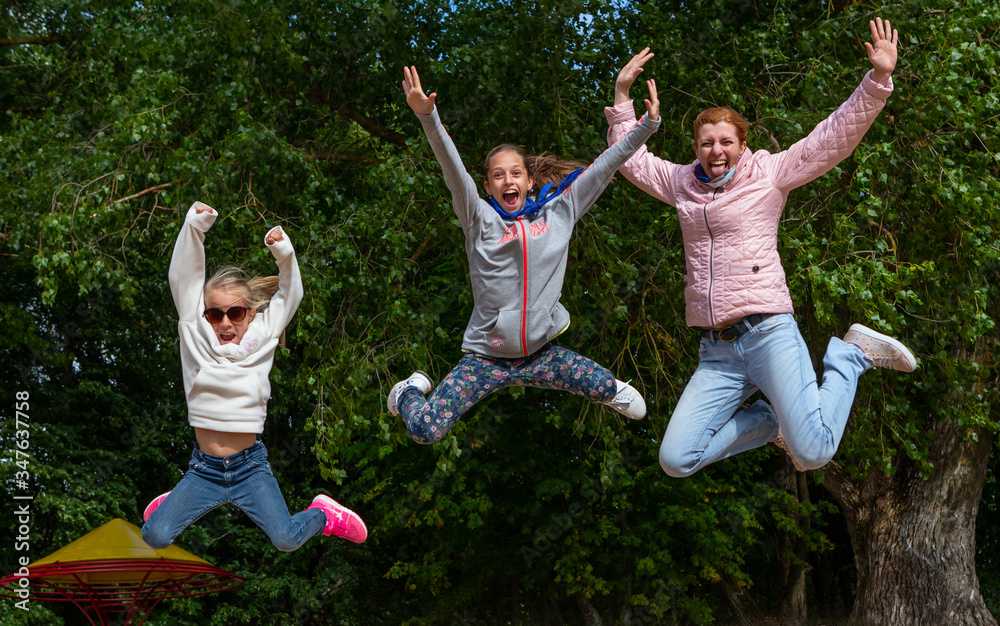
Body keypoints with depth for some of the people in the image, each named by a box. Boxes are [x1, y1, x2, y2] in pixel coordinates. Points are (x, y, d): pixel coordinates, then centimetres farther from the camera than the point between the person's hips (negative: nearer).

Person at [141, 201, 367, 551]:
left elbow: (289, 295, 6)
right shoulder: (195, 337, -1)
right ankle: (172, 504, 22)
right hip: (204, 468, 1)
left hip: (249, 466, 0)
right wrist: (195, 227, -16)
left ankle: (323, 514, 18)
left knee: (287, 540, -16)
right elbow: (183, 278, -6)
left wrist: (284, 255, -12)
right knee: (154, 536, -13)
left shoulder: (260, 338, 2)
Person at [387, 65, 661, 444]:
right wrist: (427, 117, -32)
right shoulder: (480, 219, -3)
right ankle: (411, 391, 21)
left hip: (540, 352, 2)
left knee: (622, 397, -11)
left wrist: (647, 125, -6)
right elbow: (453, 170, -17)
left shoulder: (557, 213, 4)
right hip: (486, 357, -2)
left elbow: (604, 167, 2)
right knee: (425, 431, -16)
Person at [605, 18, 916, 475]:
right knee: (675, 461, -5)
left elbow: (837, 136, -1)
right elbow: (632, 160, 30)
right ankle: (773, 421, 16)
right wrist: (622, 95, 24)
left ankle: (850, 354, 10)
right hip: (716, 351, 5)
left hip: (767, 333, -5)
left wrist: (879, 78, -9)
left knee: (812, 453, -19)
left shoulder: (769, 173, 4)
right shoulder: (683, 183, 17)